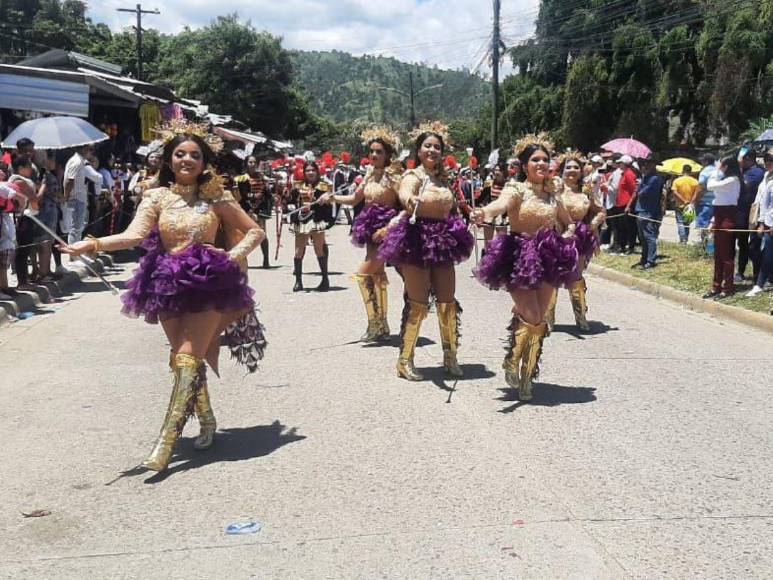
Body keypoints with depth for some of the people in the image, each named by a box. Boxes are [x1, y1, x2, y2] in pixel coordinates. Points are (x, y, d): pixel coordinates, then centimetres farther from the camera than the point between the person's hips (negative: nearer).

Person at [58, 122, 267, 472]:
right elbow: (135, 236, -11)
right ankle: (207, 422, 28)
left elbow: (255, 230, 9)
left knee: (187, 358, -13)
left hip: (209, 285, -3)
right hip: (170, 285, 3)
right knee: (185, 360, 8)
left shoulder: (215, 198, 3)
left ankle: (165, 443, -16)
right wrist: (92, 244, -26)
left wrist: (234, 255, -7)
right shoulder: (157, 197, 5)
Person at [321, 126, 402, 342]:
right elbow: (355, 199, 19)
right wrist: (332, 198, 5)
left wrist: (388, 227, -22)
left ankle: (375, 323, -5)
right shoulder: (370, 174, 10)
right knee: (377, 275, 12)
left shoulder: (393, 175, -12)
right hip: (372, 227, 8)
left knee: (364, 274, -13)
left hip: (386, 228, -8)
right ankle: (382, 326, 21)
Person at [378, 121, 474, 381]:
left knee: (448, 303, 8)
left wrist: (459, 230, 14)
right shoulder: (413, 176, -7)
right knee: (418, 305, -6)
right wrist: (411, 201, -53)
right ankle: (405, 360, 4)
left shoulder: (443, 178, 14)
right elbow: (405, 193, -31)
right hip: (417, 241, -6)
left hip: (442, 243, 6)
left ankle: (450, 356, 22)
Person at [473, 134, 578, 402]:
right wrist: (484, 212, -53)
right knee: (532, 319, -15)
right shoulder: (517, 190, -6)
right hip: (519, 258, -5)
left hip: (547, 259, 5)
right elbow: (501, 203, -30)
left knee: (539, 321, 6)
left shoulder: (553, 196, 11)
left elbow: (569, 224, 26)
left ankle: (527, 377, 21)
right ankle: (512, 362, 11)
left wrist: (565, 239, 2)